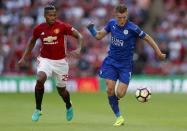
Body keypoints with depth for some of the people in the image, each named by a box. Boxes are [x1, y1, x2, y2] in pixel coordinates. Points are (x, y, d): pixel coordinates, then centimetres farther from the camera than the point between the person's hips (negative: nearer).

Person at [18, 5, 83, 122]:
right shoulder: (39, 29, -4)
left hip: (60, 61, -1)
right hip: (45, 60, 1)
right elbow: (32, 42, 15)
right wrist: (24, 57, 12)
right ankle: (38, 109, -12)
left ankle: (69, 107, 45)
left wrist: (78, 49, -29)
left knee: (61, 90, 10)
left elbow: (79, 36, -12)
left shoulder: (62, 26, -13)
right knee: (40, 79, -28)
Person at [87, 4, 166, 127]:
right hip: (111, 61, 3)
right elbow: (99, 36, 7)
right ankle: (119, 117, 5)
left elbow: (148, 38, -7)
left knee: (120, 94, -11)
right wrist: (91, 28, -13)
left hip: (125, 65, -3)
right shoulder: (112, 23, -3)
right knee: (110, 89, -10)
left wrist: (159, 53, -6)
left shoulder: (132, 28, -18)